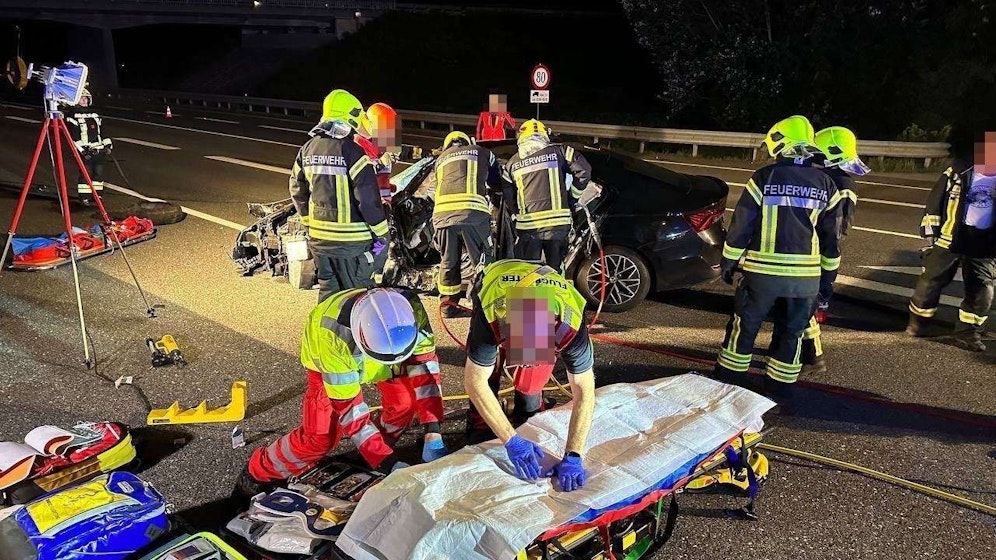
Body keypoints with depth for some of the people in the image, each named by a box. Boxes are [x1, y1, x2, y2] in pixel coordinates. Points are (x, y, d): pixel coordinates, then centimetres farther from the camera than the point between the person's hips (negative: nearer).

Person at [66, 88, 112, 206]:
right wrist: (82, 151, -16)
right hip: (85, 152, -6)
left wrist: (107, 145, 11)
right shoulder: (73, 117, -2)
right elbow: (74, 137, -9)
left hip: (98, 151, 6)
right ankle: (84, 197, -1)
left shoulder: (95, 116, 19)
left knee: (99, 173, 7)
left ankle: (97, 195, 17)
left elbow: (102, 132, 22)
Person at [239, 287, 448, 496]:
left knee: (405, 401, -16)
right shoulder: (333, 337, -45)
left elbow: (424, 365, -30)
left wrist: (433, 435, -36)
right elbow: (348, 407, -38)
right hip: (330, 361, -4)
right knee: (321, 436, -14)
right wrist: (387, 462, -40)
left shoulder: (411, 309, -38)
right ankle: (257, 472, 9)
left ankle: (381, 453, 11)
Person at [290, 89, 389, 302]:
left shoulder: (308, 149, 7)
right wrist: (381, 233, -9)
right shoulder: (352, 150, -16)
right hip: (351, 239, -7)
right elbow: (368, 197, -18)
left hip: (318, 237, 7)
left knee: (327, 290, 19)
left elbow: (297, 189, 16)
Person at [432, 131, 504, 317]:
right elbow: (499, 185, 27)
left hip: (442, 212, 3)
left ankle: (448, 304, 20)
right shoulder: (483, 152, 23)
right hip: (472, 211, -3)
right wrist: (488, 190, 48)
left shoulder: (441, 158, 29)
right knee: (483, 261, 6)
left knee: (449, 262, 15)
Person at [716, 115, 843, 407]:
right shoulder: (825, 184, 6)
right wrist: (828, 274, 18)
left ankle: (729, 382, 19)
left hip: (763, 271, -3)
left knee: (745, 326, 10)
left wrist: (729, 262, 6)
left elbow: (741, 225, -4)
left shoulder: (764, 177, -5)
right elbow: (830, 235, 10)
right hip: (806, 274, 3)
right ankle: (780, 392, 21)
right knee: (791, 333, 14)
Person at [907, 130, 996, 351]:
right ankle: (918, 322, 24)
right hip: (950, 239, -2)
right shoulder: (958, 174, -5)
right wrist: (929, 229, -2)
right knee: (931, 281, 5)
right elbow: (935, 201, 2)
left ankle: (967, 334, 17)